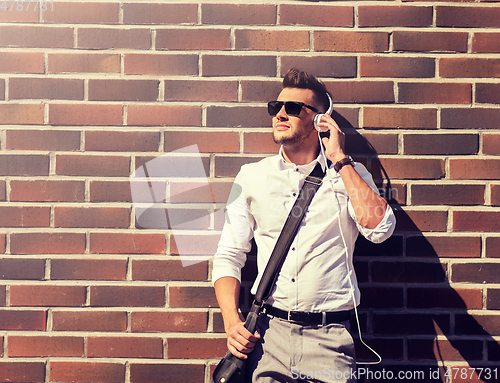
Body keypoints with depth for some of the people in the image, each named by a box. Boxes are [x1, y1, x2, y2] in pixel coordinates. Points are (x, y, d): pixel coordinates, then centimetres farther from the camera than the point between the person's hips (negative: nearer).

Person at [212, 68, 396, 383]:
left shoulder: (350, 174, 6)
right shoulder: (252, 176, 10)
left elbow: (379, 228, -13)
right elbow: (229, 256, 9)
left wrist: (340, 159, -7)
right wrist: (232, 321, -6)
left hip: (329, 338, -1)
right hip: (267, 333, 1)